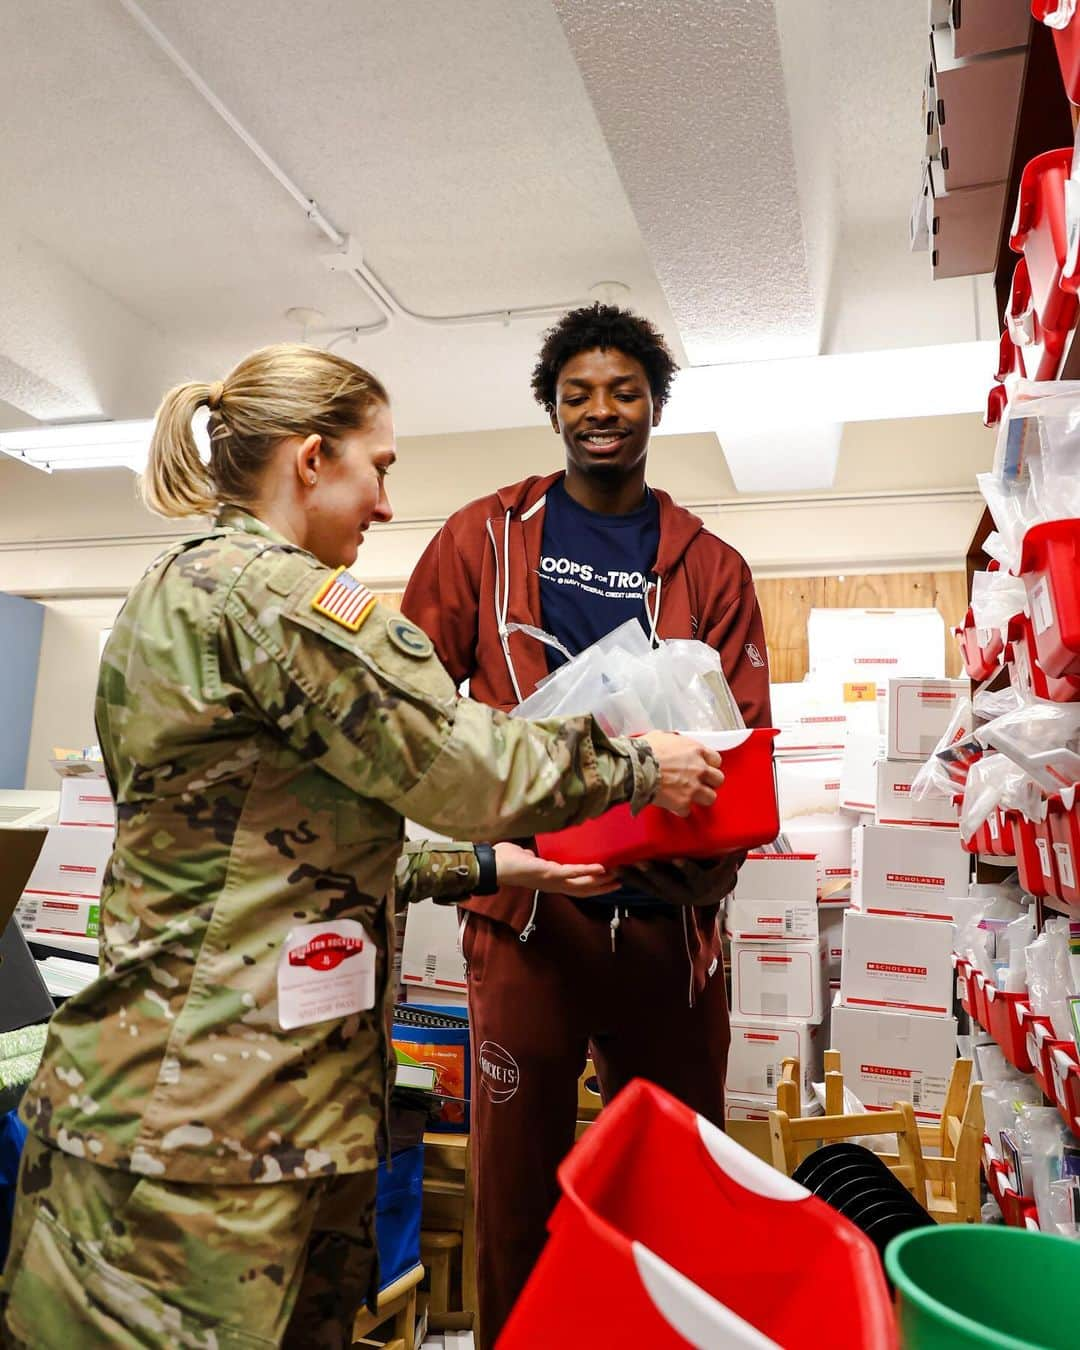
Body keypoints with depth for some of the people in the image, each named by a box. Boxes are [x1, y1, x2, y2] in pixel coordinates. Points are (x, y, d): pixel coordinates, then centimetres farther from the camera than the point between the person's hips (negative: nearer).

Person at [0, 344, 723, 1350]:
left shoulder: (176, 587, 16)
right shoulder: (264, 586, -15)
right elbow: (470, 769, -16)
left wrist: (492, 865, 19)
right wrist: (640, 768, 0)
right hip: (212, 1108, -10)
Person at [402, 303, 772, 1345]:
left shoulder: (709, 567, 10)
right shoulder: (485, 538, 7)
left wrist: (709, 858, -15)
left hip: (667, 911, 2)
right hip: (525, 905, -1)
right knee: (516, 1172, 10)